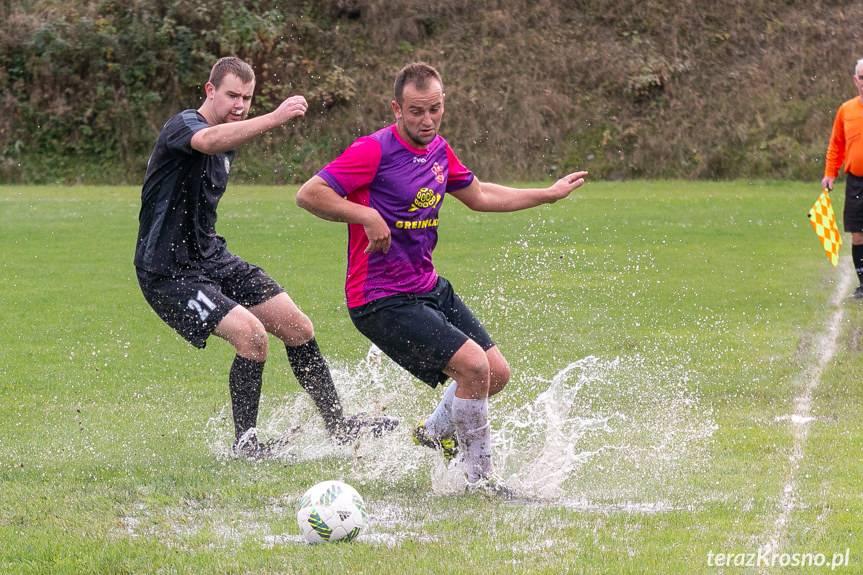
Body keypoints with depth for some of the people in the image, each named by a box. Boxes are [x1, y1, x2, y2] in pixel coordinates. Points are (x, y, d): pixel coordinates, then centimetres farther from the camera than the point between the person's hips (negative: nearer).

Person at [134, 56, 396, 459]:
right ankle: (245, 442, -8)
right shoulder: (184, 125, -19)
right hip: (169, 272, -9)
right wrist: (274, 118, -56)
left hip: (212, 259, 9)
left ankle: (338, 425, 16)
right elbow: (209, 141, -45)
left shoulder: (229, 143, 11)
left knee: (298, 328, 3)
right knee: (251, 335, -24)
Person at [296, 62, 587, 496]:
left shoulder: (439, 150, 7)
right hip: (383, 301, -9)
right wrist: (366, 215, -27)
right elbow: (309, 194, -20)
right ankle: (480, 480, -4)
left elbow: (479, 196, 25)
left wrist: (549, 194, 27)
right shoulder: (375, 150, -17)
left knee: (497, 372, 8)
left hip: (430, 289, 9)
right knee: (473, 365, -20)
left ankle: (435, 432, 36)